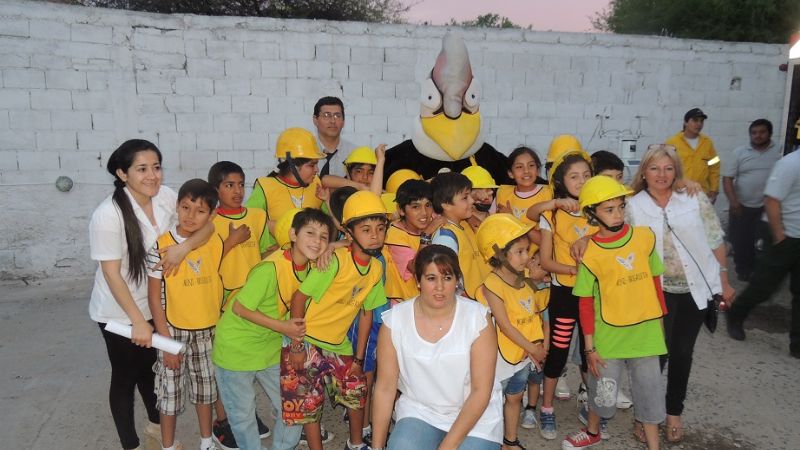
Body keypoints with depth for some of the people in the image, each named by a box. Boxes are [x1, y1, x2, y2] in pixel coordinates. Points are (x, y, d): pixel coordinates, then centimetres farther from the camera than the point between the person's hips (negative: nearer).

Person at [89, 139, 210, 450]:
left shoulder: (166, 197, -12)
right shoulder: (108, 215, -25)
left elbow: (208, 222, -12)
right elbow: (111, 273, -22)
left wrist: (184, 247, -31)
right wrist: (138, 321, -20)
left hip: (155, 305, 5)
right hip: (119, 313, -5)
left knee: (151, 368, 23)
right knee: (125, 376, 13)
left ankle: (156, 424, 48)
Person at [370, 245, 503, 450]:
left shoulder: (477, 317, -15)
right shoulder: (395, 320, -10)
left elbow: (481, 390, -13)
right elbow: (385, 388, -3)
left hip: (475, 415, 1)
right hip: (418, 410, 0)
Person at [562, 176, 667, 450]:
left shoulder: (645, 237, -6)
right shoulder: (590, 254, -13)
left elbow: (655, 280, 7)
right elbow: (585, 303, -7)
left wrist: (661, 316, 12)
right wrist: (589, 346, -6)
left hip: (646, 331, 2)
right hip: (609, 335, -2)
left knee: (650, 390, 13)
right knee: (603, 391, 12)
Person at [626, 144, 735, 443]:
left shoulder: (695, 199, -4)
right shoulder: (633, 206, -5)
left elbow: (715, 241, 1)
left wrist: (724, 282, 3)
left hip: (695, 288, 1)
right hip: (658, 291, -1)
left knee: (682, 352, 11)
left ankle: (674, 412, 28)